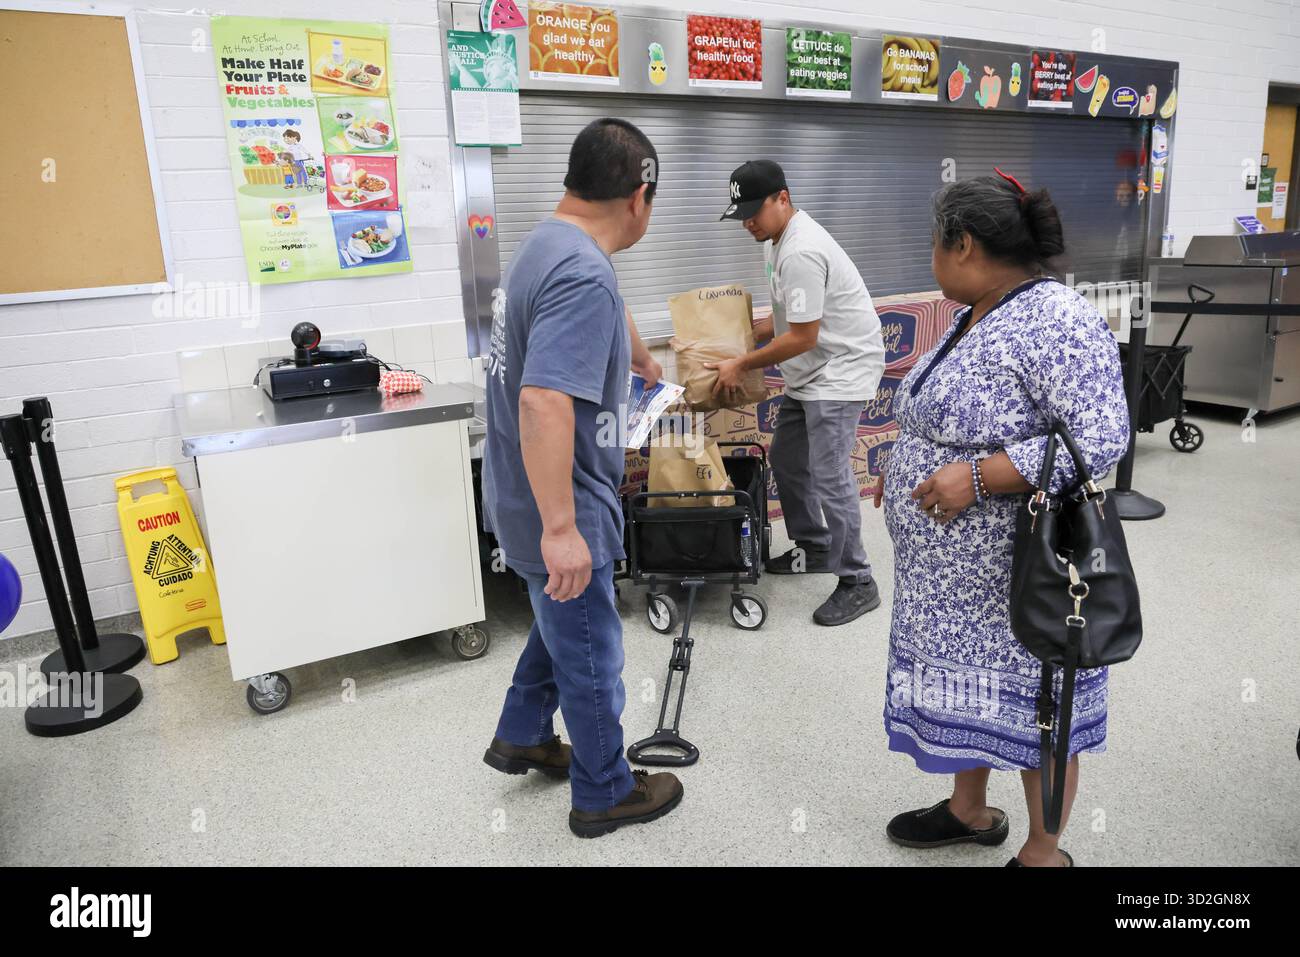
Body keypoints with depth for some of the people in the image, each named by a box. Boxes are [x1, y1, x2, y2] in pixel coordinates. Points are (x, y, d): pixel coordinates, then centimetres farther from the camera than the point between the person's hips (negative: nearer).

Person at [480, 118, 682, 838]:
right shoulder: (583, 274, -27)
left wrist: (642, 359, 46)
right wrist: (561, 531, -34)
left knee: (565, 621, 29)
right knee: (590, 656, 10)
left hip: (529, 503, 10)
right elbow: (543, 404, -37)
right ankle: (605, 793, 32)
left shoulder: (551, 244, 7)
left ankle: (521, 736, 46)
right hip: (560, 513, -10)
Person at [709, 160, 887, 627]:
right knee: (786, 459, 17)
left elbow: (802, 337, -24)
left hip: (840, 369, -11)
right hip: (810, 372, 11)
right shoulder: (780, 239, 10)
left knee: (829, 476, -12)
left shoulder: (800, 253, -24)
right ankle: (813, 548, 32)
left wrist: (741, 364, -15)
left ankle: (857, 583, 1)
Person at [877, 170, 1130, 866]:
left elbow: (1100, 440, -26)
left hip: (1018, 575, -9)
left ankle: (1043, 853, 29)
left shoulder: (1057, 321, -19)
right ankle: (970, 812, 42)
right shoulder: (978, 316, 10)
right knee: (967, 687, 21)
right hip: (951, 571, 9)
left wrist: (976, 478, -28)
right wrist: (912, 470, 11)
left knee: (1028, 702, 8)